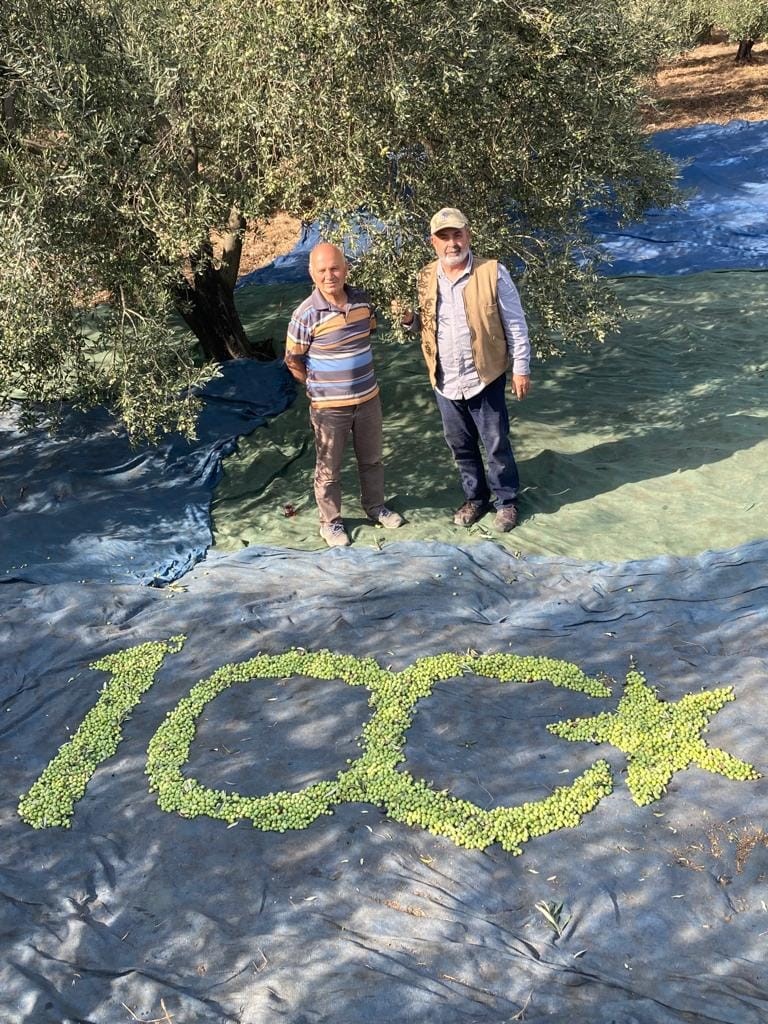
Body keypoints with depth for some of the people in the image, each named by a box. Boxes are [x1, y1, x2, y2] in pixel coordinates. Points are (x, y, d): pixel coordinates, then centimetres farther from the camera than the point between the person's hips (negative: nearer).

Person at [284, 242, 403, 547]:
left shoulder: (362, 300, -5)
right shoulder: (306, 315, -20)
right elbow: (293, 360, -8)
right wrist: (319, 386, 0)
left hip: (368, 399, 5)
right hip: (329, 407, -5)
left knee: (372, 459, 22)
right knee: (329, 469, 11)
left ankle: (375, 506, 44)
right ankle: (331, 522, 30)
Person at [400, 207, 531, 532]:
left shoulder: (493, 273, -11)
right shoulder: (425, 277, 2)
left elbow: (515, 325, -7)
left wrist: (521, 368, -8)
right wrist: (410, 320, -7)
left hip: (485, 378, -4)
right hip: (445, 381, 4)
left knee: (496, 445, 7)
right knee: (461, 446, 17)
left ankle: (507, 501, 25)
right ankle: (475, 497, 35)